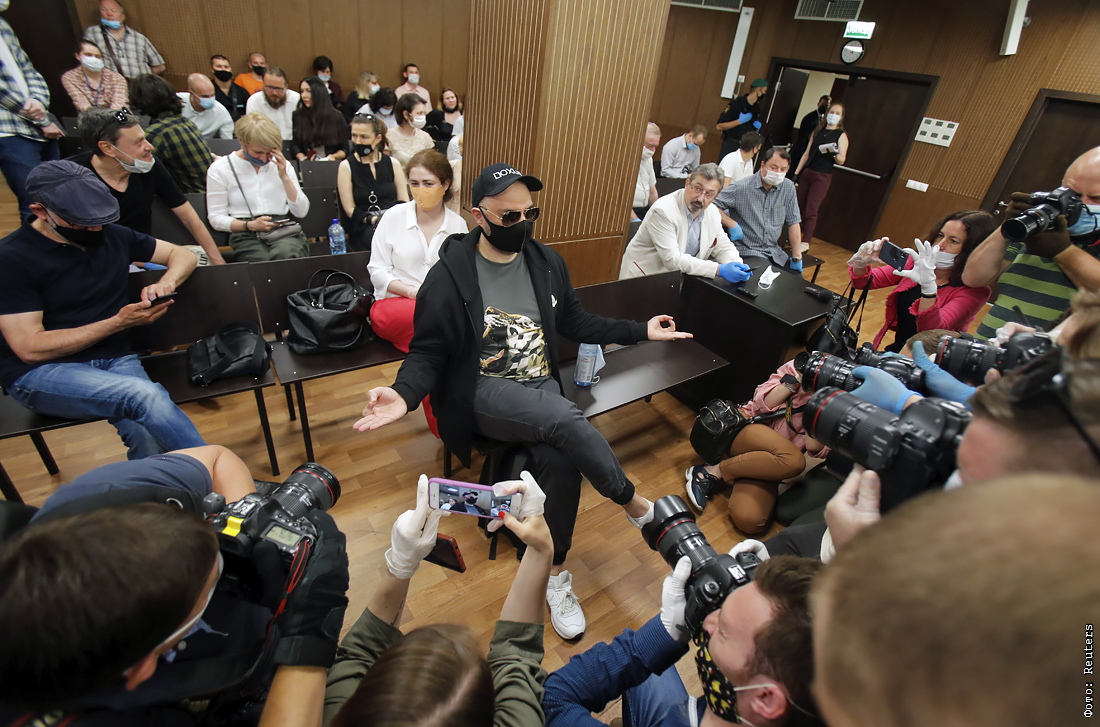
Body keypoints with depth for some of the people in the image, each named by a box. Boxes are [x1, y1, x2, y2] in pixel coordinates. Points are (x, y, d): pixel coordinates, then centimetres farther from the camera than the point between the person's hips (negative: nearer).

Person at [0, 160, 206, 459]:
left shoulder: (111, 235, 7)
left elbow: (183, 255, 16)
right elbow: (30, 349, -12)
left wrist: (165, 284, -7)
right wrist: (119, 322, -17)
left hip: (115, 357, 4)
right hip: (40, 372, -4)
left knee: (148, 437, -30)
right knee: (146, 395, -34)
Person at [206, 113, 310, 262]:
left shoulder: (281, 165, 17)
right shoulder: (220, 169, 8)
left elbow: (301, 211, 10)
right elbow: (215, 218, 5)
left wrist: (284, 177, 1)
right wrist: (250, 225, -12)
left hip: (285, 231, 1)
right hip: (246, 236, -1)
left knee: (286, 254, -36)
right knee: (263, 260, -35)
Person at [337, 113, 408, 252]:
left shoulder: (393, 163, 14)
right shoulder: (346, 166, 7)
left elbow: (404, 202, 11)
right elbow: (350, 210, 2)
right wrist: (373, 219, -16)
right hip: (364, 226, -2)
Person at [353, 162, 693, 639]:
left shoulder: (546, 263, 9)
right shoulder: (449, 276, -6)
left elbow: (574, 322, 18)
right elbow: (428, 352, -4)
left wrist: (641, 331, 13)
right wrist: (404, 393, -26)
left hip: (542, 386, 5)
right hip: (484, 394, -4)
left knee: (561, 460, -26)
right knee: (566, 421, -32)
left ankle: (556, 576, -4)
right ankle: (635, 505, -7)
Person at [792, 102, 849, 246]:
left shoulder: (842, 135, 0)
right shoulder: (818, 131, 14)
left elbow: (841, 160, -6)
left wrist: (834, 153, -26)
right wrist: (796, 172, 10)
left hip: (822, 177, -5)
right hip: (807, 173, 5)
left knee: (811, 211, -10)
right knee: (799, 206, 4)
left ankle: (806, 242, -7)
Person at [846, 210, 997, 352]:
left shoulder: (974, 291, -11)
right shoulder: (919, 262, 1)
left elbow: (934, 332, -25)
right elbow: (866, 282, 1)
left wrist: (929, 288, -41)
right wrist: (861, 264, -21)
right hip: (895, 350, 4)